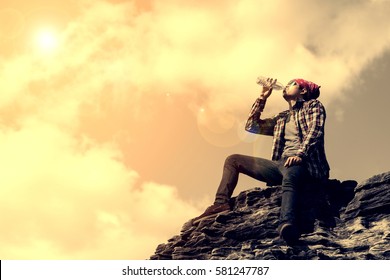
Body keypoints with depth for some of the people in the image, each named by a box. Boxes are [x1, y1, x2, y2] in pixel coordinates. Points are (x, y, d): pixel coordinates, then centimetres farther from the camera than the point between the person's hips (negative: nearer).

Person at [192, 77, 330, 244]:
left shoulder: (313, 105, 13)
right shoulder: (282, 118, 29)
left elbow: (315, 132, -5)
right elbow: (252, 127, 26)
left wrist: (300, 155, -22)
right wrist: (262, 98, 21)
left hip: (304, 163, -7)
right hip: (282, 163, 7)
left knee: (289, 175, -43)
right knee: (233, 160, 8)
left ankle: (287, 224, -68)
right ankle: (221, 204, -11)